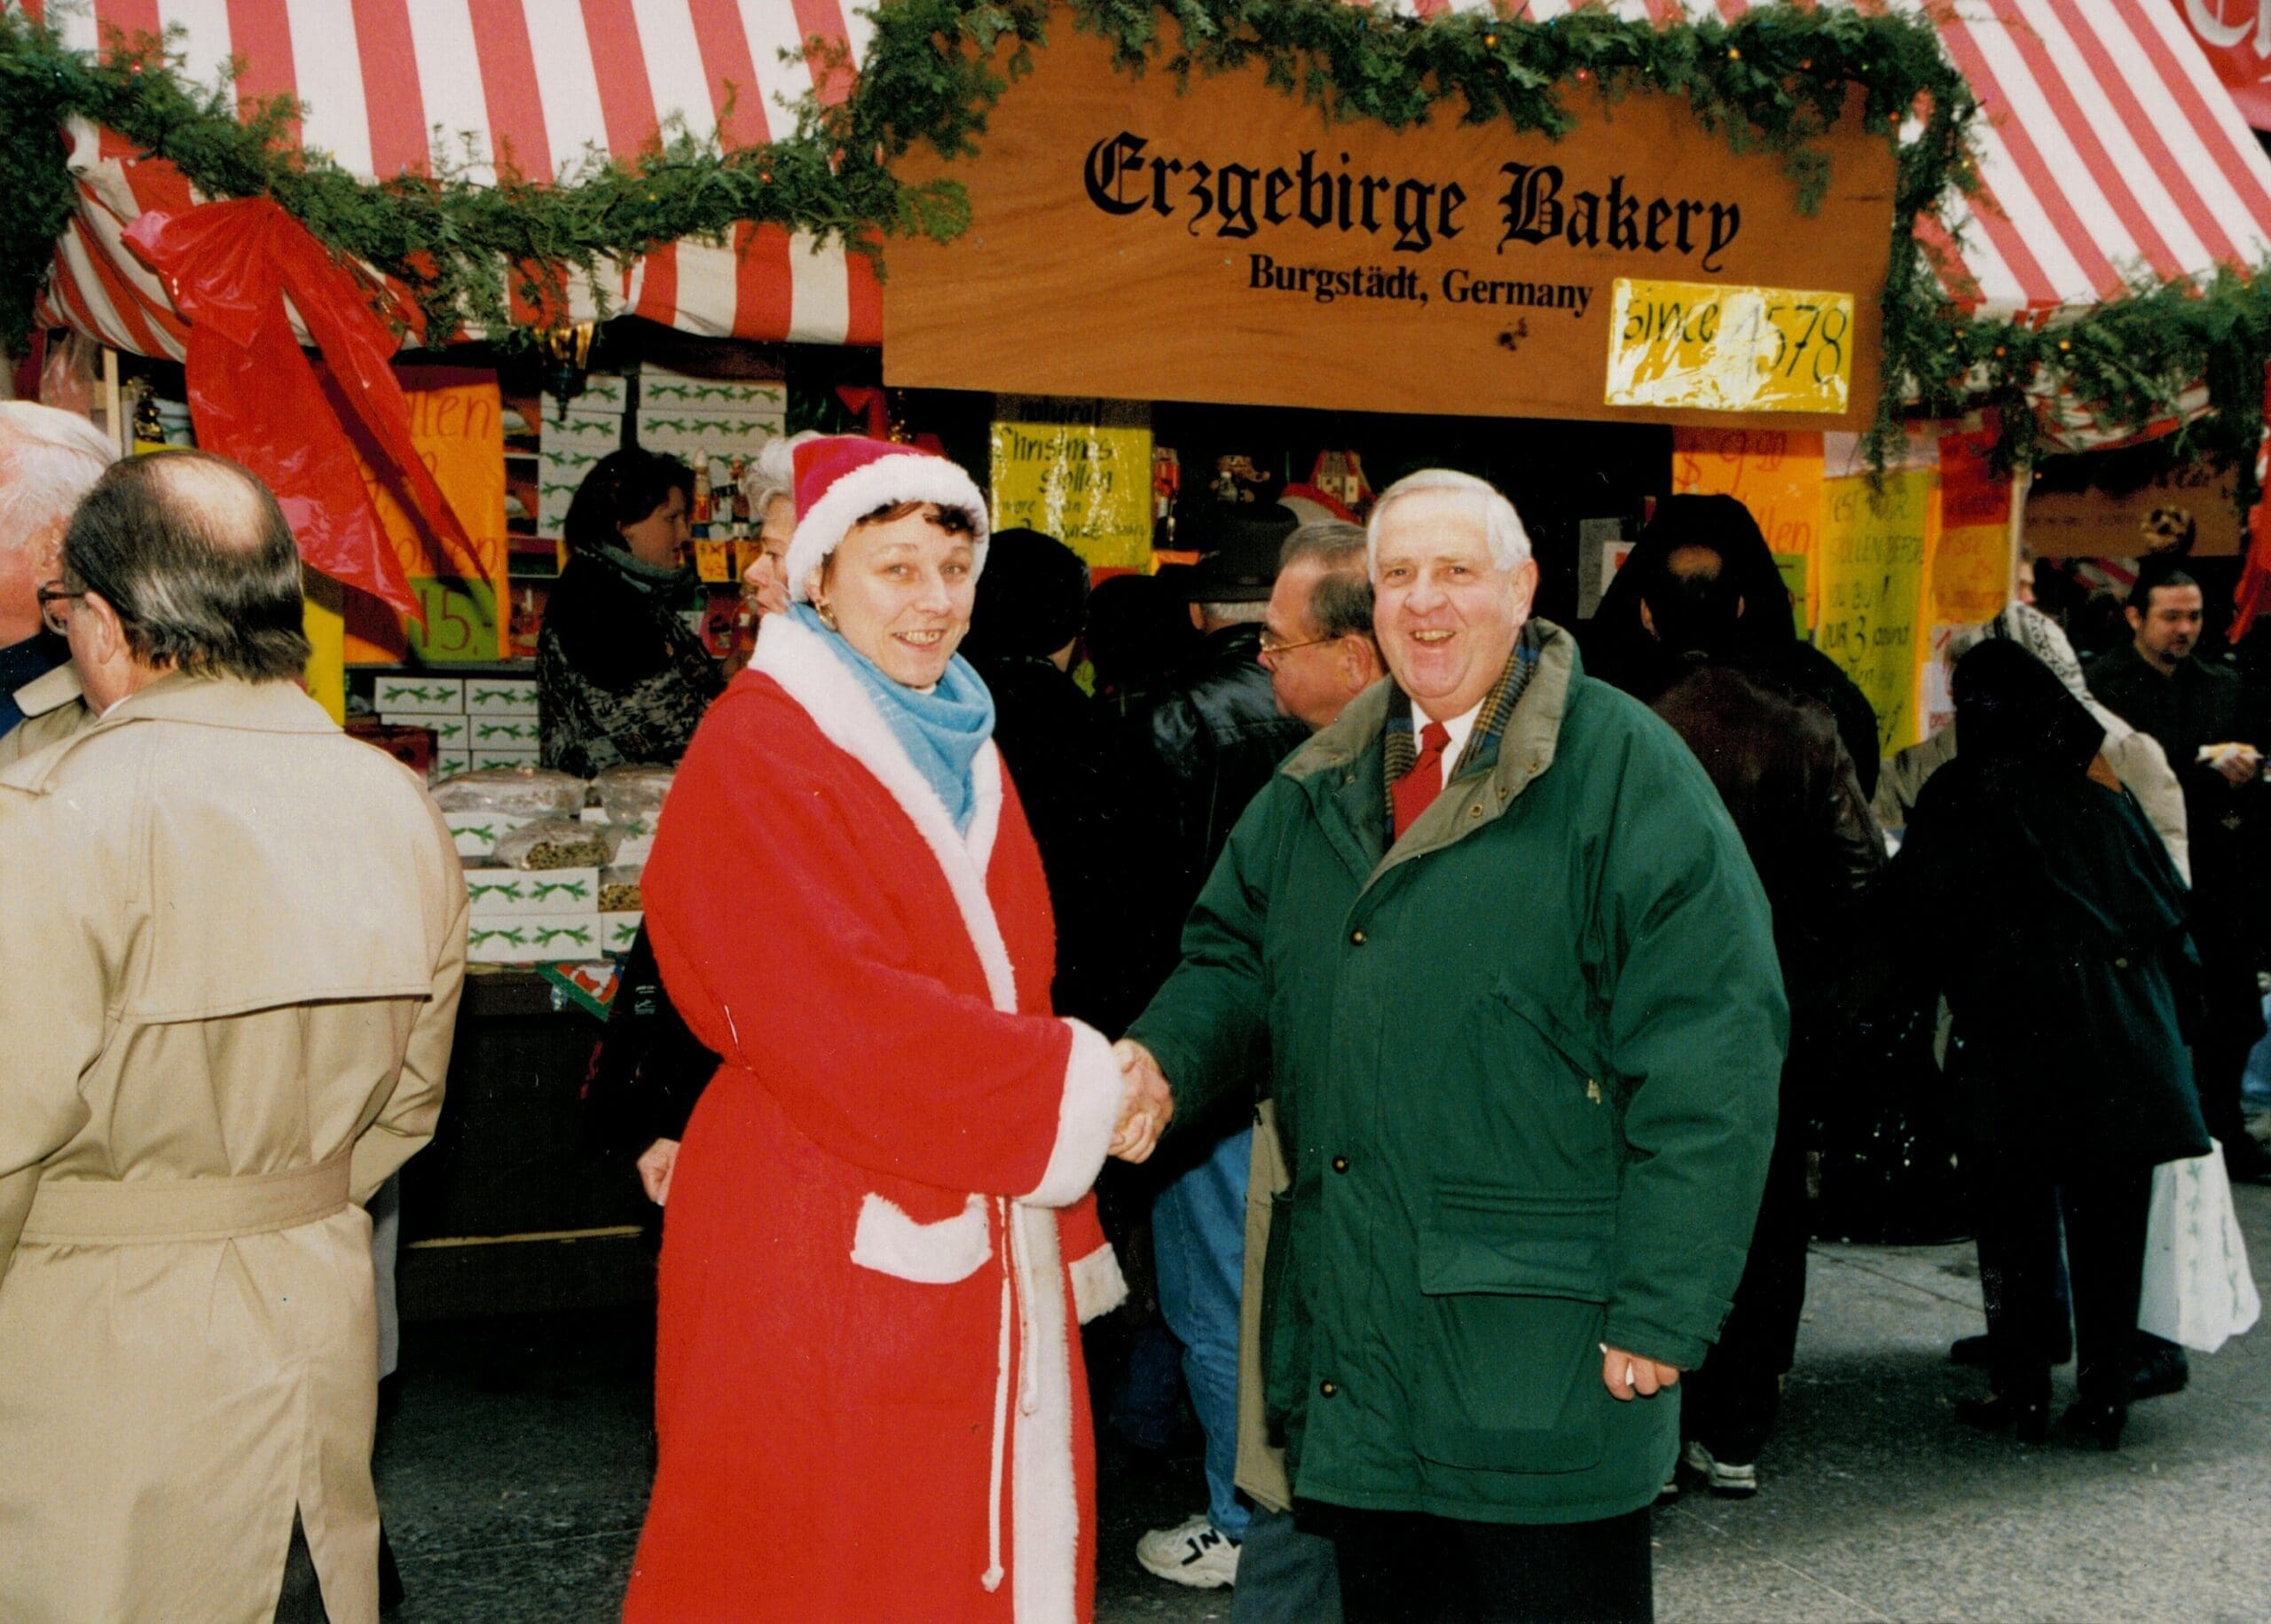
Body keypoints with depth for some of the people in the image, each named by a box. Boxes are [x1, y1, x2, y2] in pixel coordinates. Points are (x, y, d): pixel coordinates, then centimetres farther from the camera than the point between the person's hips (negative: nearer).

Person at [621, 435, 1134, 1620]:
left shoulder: (961, 751, 15)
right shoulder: (758, 754, -11)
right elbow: (843, 1022, -19)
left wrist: (1068, 1238, 13)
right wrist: (1071, 1090, -12)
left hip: (977, 1242, 7)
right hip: (830, 1244, -7)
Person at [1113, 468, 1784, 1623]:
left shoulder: (1626, 770, -10)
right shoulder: (1319, 786, 11)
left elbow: (1710, 1056, -14)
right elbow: (1235, 953, 17)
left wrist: (1661, 1310, -16)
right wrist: (1166, 1058, -7)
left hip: (1542, 1347, -6)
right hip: (1354, 1335, 6)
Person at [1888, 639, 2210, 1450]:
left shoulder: (1959, 795, -4)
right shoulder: (2104, 790, 8)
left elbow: (1916, 910, -8)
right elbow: (2172, 903, 11)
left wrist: (1953, 988, 8)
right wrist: (2153, 990, 22)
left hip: (2010, 1041, -3)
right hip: (2125, 1041, 4)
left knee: (2015, 1224, 6)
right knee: (2110, 1226, 10)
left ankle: (2023, 1392, 8)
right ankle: (2105, 1394, 13)